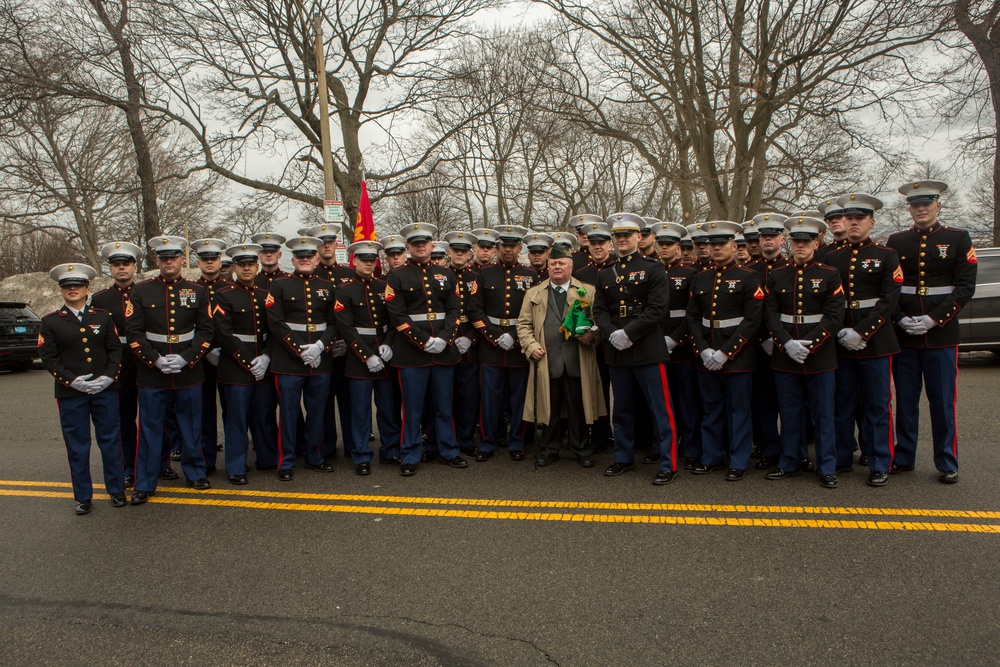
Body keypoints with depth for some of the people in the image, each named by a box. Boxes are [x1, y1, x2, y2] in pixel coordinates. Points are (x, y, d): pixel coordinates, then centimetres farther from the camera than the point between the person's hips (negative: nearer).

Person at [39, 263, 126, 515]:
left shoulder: (103, 317, 7)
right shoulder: (50, 322, 2)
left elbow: (116, 349, 6)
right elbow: (48, 357, -2)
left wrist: (109, 376, -9)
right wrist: (72, 380, -14)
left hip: (105, 390, 1)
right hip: (70, 393, -1)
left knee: (110, 441, 7)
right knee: (77, 446, 6)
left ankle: (116, 489, 21)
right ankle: (83, 496, 18)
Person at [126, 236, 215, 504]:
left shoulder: (197, 291, 4)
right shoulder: (141, 291, 2)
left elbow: (206, 331, 2)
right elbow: (133, 332, -2)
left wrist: (186, 358, -11)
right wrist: (155, 359, -12)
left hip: (189, 372, 1)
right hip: (151, 374, -1)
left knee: (191, 427, 10)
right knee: (150, 429, 6)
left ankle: (195, 473, 27)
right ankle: (144, 484, 16)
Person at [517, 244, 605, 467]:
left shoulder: (588, 292, 12)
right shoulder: (534, 294, 13)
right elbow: (523, 324, 11)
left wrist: (592, 334, -10)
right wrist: (531, 346, -3)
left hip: (577, 362, 0)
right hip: (547, 361, 1)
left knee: (578, 408, 5)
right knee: (549, 407, 6)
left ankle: (582, 450, 18)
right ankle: (549, 449, 19)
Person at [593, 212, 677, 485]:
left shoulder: (653, 268, -1)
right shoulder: (606, 274, 14)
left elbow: (658, 308, -11)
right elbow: (599, 310, 9)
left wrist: (629, 333, -17)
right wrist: (612, 333, -10)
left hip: (647, 350, -5)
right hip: (616, 351, 5)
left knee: (660, 409, -1)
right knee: (621, 409, 14)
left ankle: (668, 464, 7)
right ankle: (624, 458, 27)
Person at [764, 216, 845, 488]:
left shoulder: (829, 275, 1)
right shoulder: (776, 276, 7)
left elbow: (834, 317, -6)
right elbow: (771, 316, 2)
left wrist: (809, 345, -15)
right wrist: (787, 344, -12)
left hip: (820, 357, -2)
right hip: (785, 357, 2)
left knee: (823, 414, 4)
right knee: (789, 413, 9)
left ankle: (827, 468, 14)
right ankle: (789, 464, 21)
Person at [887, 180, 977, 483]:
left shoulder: (958, 239, 2)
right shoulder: (896, 242, 7)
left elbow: (965, 287, -4)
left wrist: (934, 319, -14)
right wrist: (900, 319, -9)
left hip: (942, 335, -2)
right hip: (903, 336, 2)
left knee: (943, 402, 4)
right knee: (905, 401, 9)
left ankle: (947, 464, 15)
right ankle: (903, 457, 20)